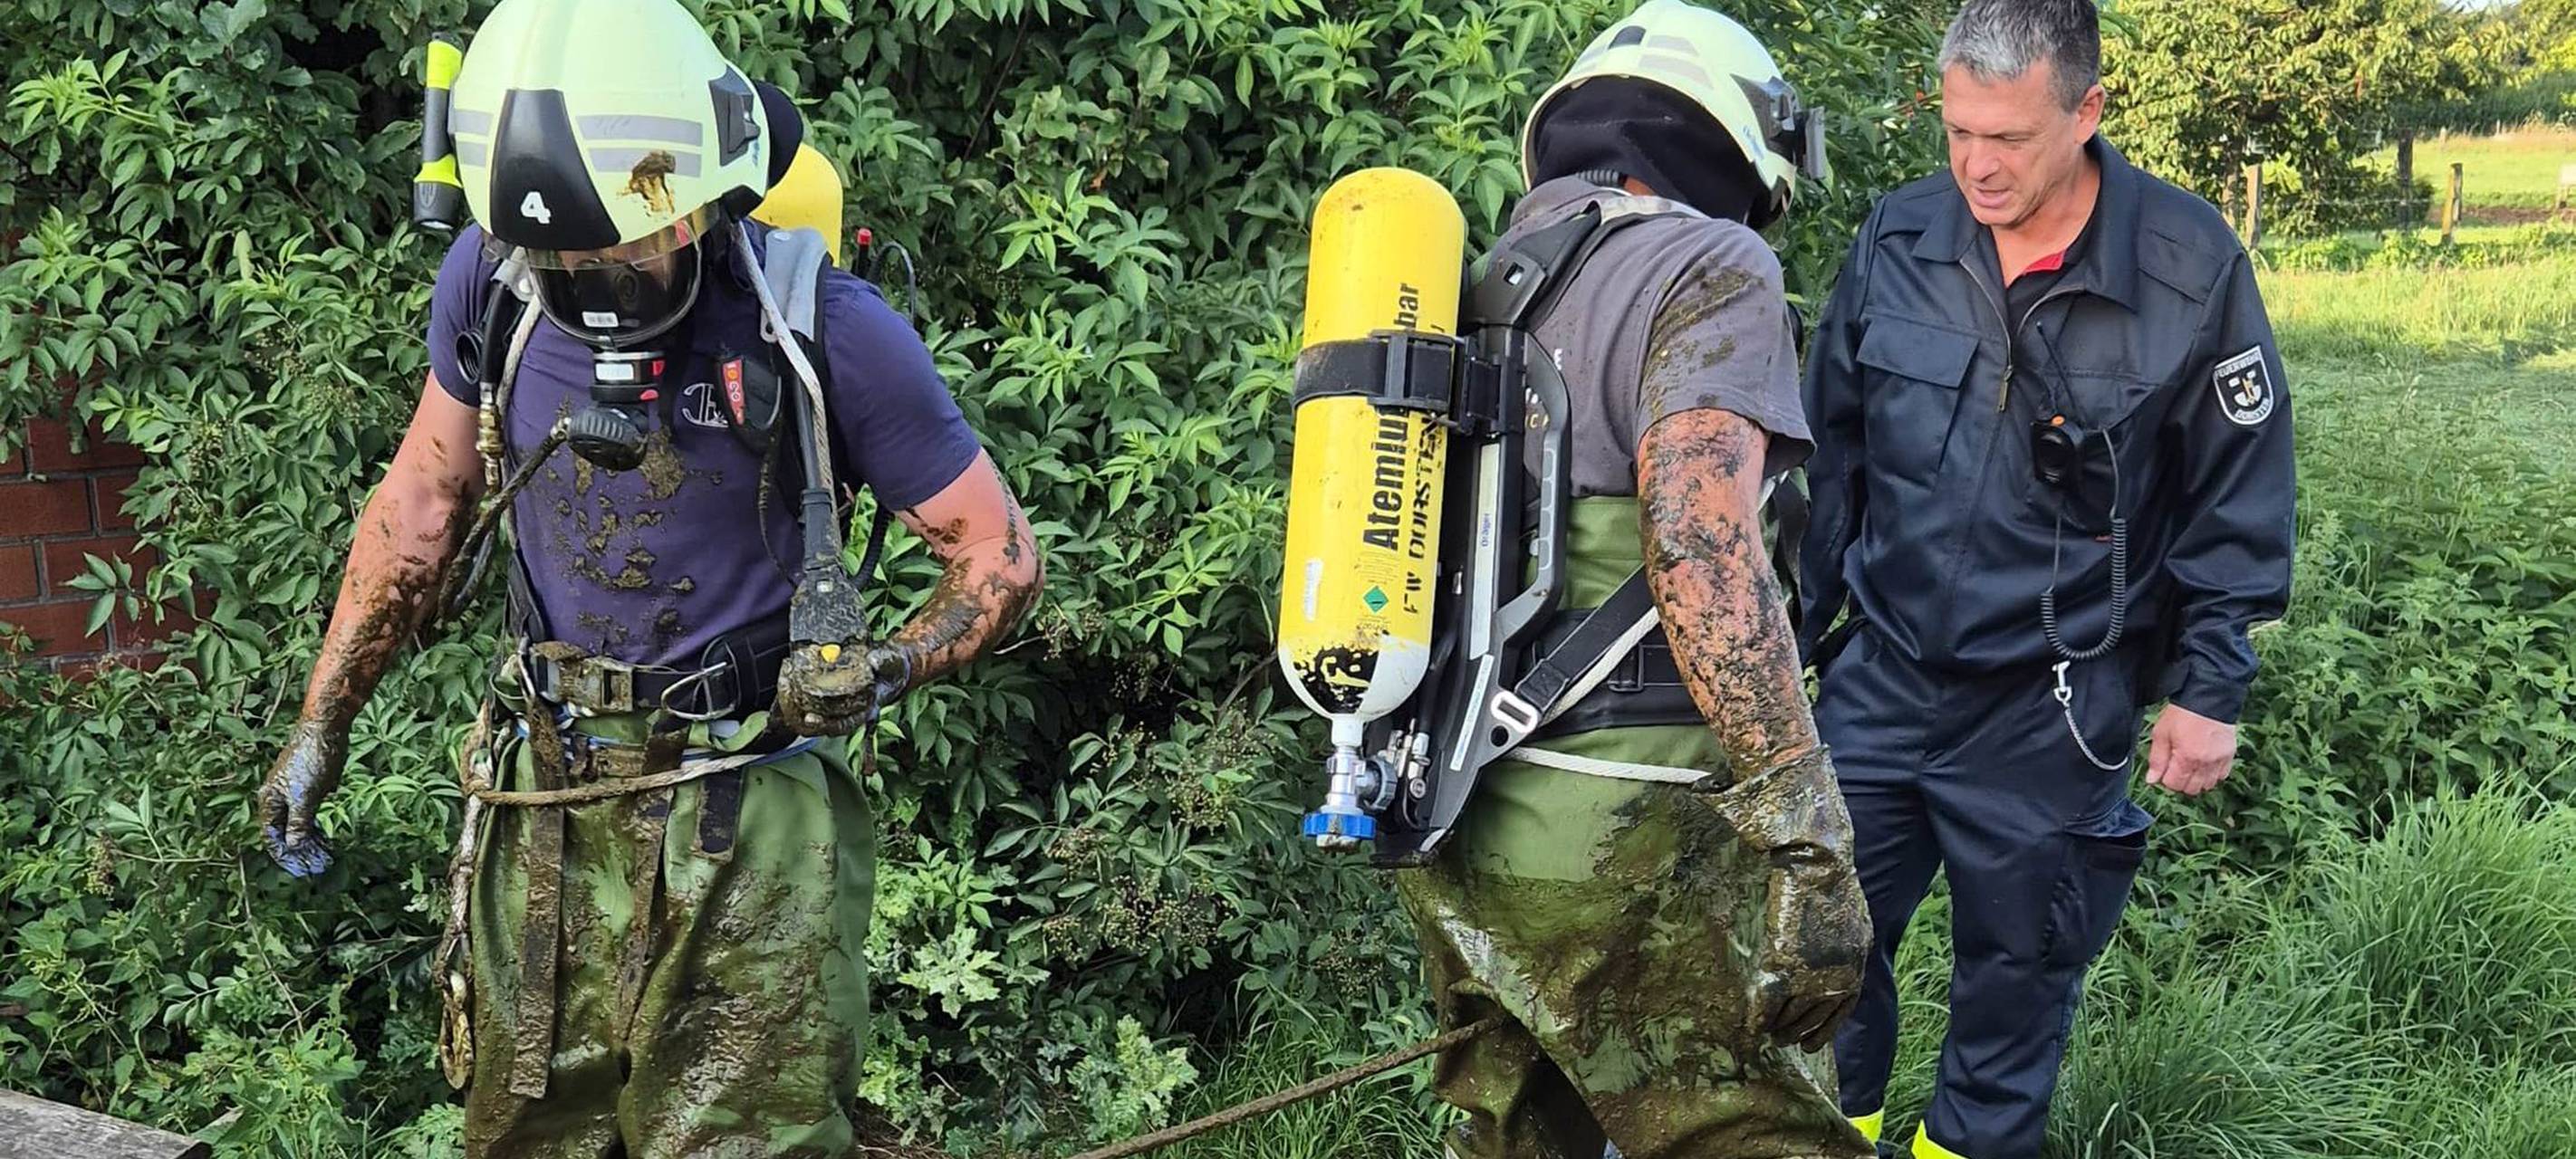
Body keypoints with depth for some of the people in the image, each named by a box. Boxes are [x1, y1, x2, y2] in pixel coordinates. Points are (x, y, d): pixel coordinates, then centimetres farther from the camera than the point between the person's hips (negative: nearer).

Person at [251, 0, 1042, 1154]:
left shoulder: (826, 329, -18)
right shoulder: (491, 277, -7)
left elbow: (1000, 558, -7)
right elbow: (424, 499, 10)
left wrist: (887, 671, -24)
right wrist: (320, 725, 13)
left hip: (743, 823, -4)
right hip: (541, 802, 4)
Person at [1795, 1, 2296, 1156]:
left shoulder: (2189, 267, -14)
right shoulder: (1897, 238, -6)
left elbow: (2236, 497, -4)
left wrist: (2208, 688, -3)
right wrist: (1794, 628, 11)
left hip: (2052, 706, -2)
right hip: (1880, 674, 3)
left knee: (2017, 965, 12)